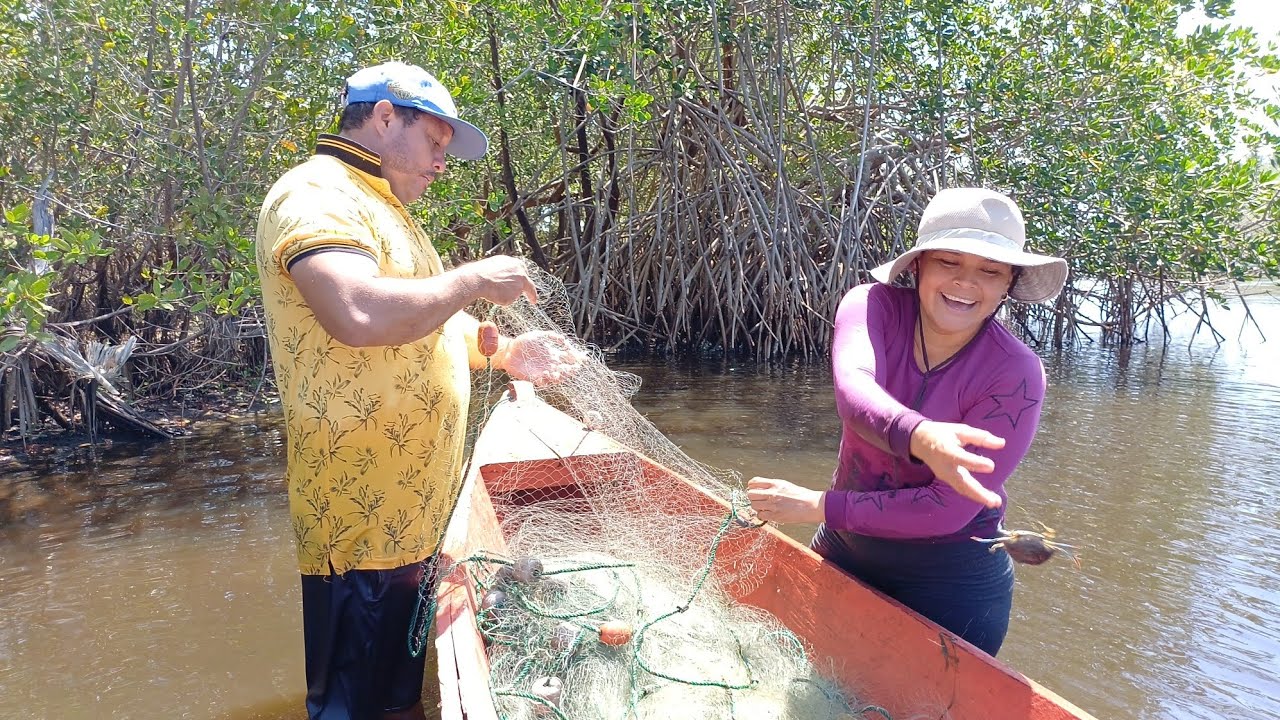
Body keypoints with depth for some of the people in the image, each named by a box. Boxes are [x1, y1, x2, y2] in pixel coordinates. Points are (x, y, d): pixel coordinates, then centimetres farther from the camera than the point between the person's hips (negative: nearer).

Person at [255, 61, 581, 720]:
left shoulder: (378, 208, 21)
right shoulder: (316, 195, -13)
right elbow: (360, 315, -33)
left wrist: (502, 353, 8)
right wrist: (474, 280, -18)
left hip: (409, 511, 10)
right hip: (363, 519, -10)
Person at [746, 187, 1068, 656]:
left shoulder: (1016, 372, -20)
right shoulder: (874, 305, -15)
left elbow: (949, 510, -22)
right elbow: (852, 388, -36)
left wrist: (818, 507, -23)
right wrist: (919, 437, -57)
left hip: (953, 580, -3)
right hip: (845, 552, 3)